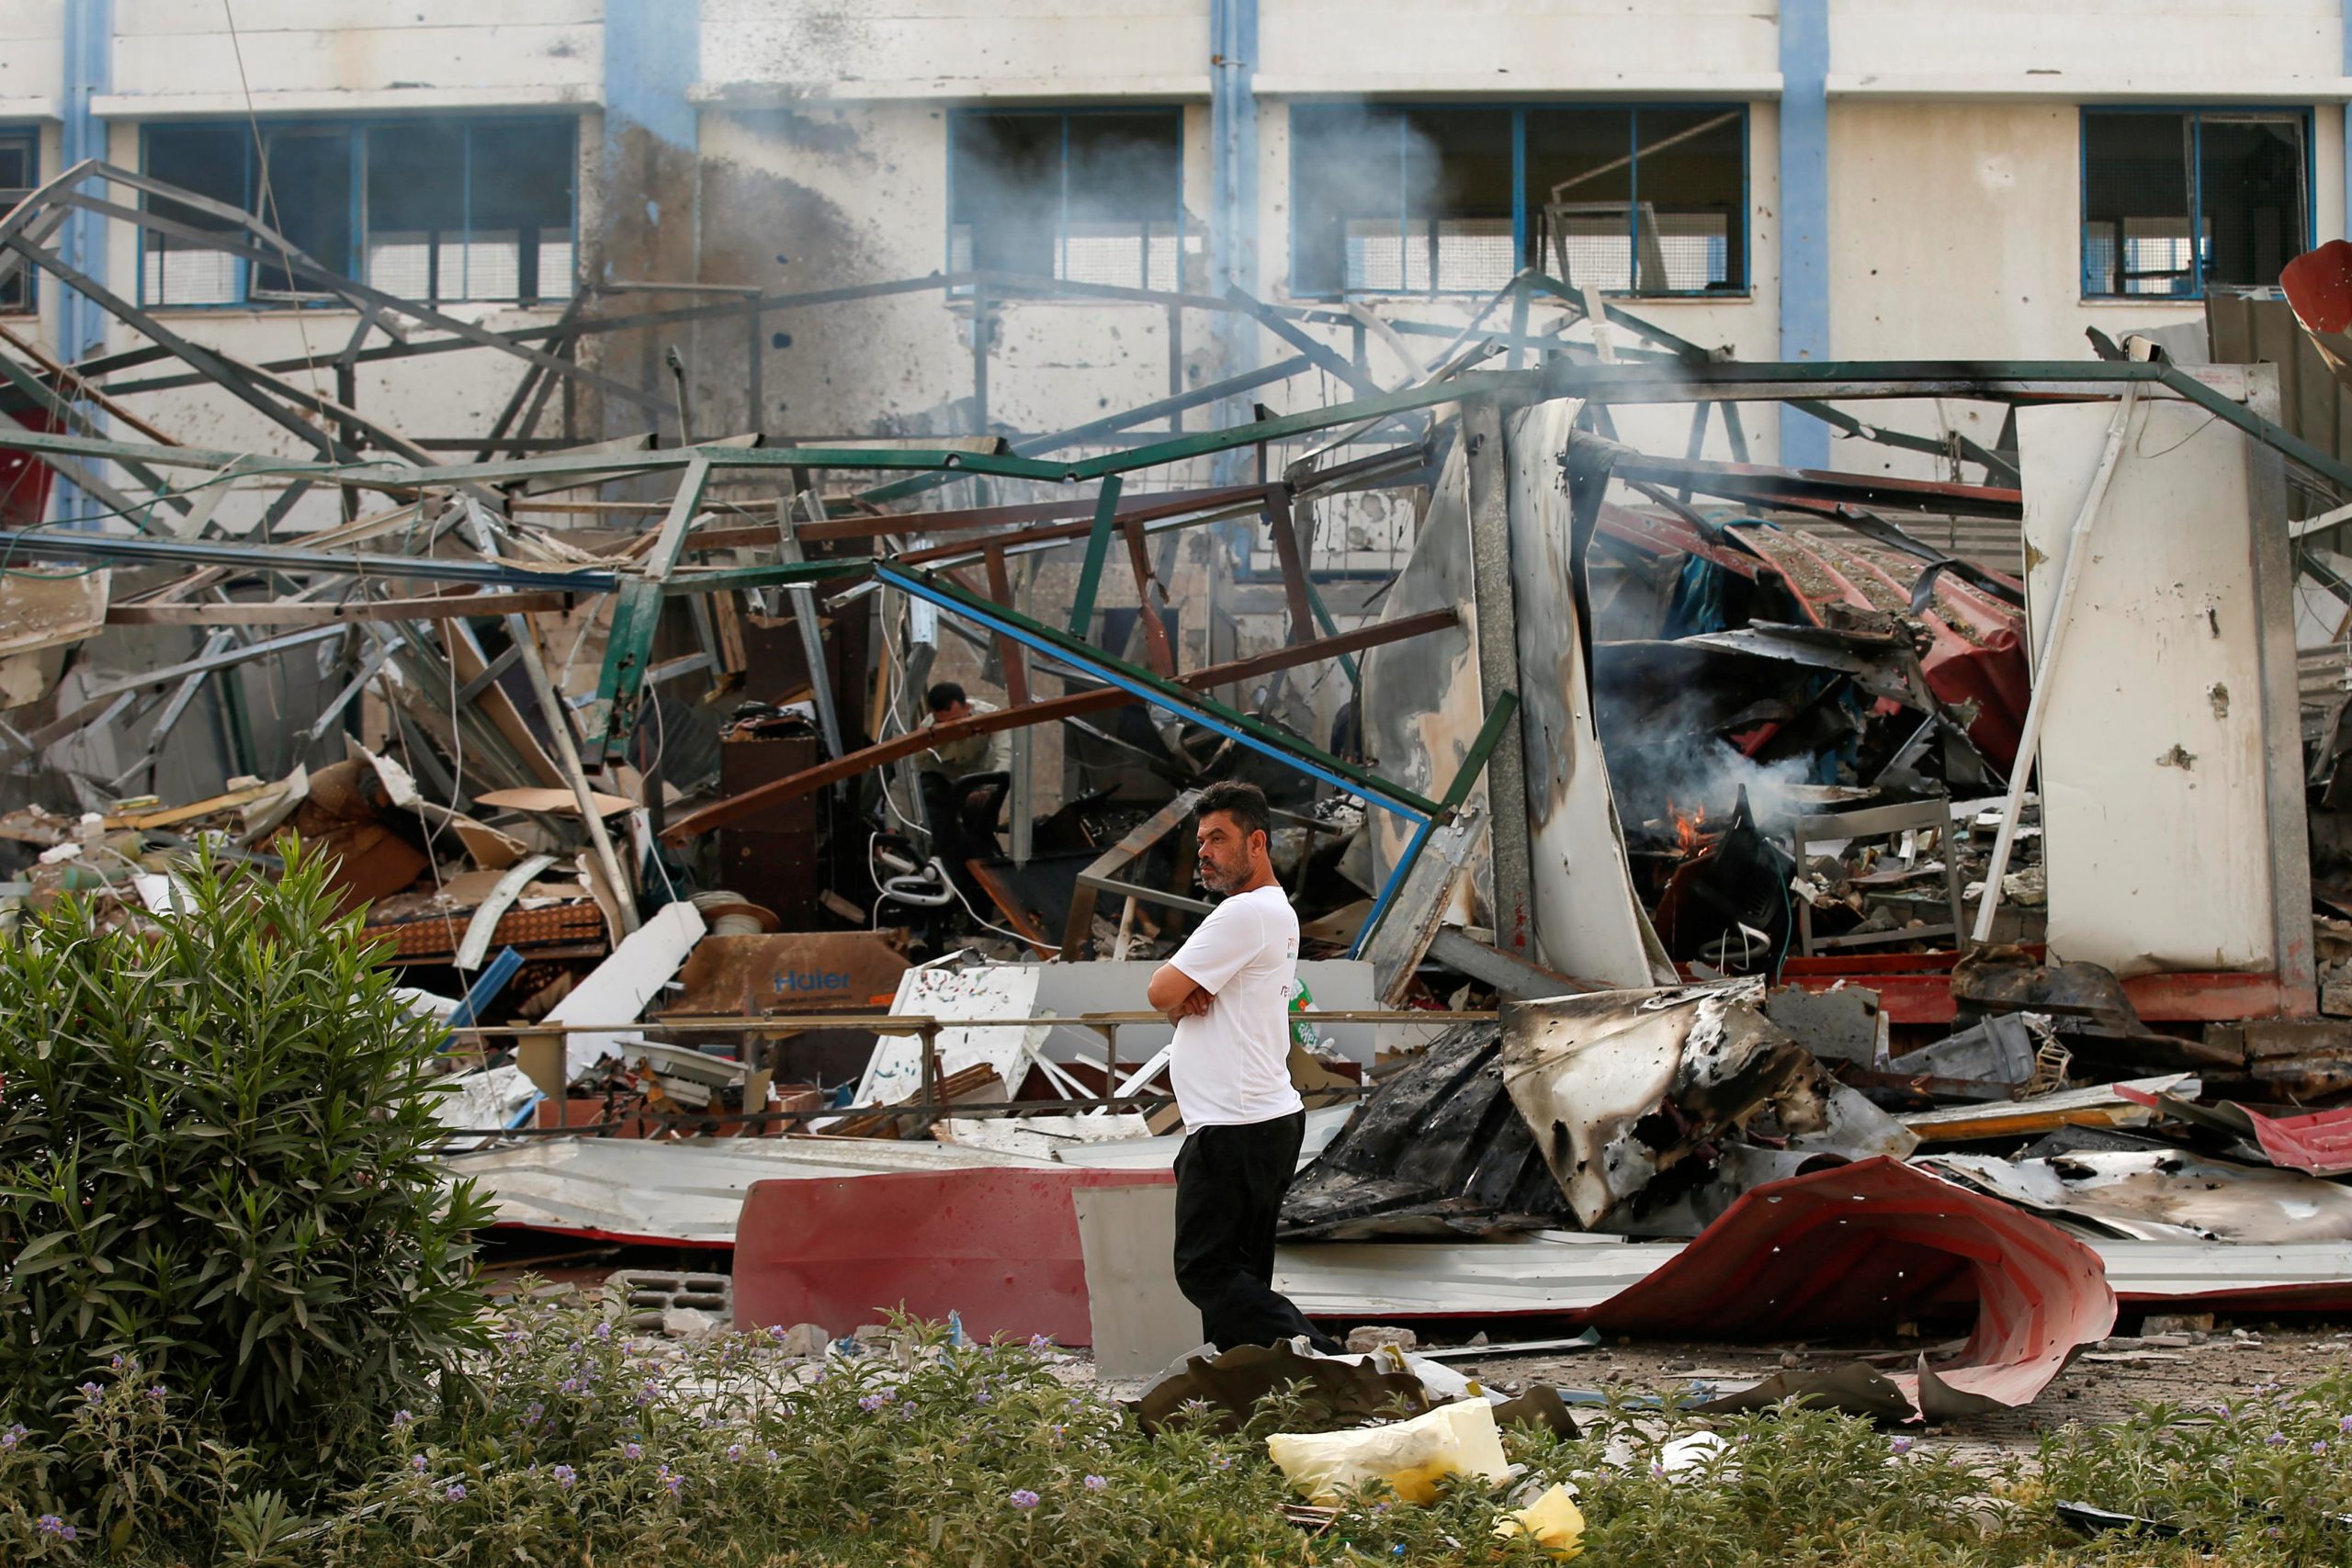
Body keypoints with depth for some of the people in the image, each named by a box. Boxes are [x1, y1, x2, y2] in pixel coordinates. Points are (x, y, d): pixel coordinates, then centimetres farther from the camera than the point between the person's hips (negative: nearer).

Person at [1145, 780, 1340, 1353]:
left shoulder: (1246, 912, -14)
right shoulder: (1276, 910, 19)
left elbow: (1160, 993, -16)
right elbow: (1169, 999, 18)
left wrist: (1177, 992, 6)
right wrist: (1186, 997, -5)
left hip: (1235, 1129, -10)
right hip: (1266, 1118, 10)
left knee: (1205, 1270, -9)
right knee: (1237, 1273, 10)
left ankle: (1325, 1363, -18)